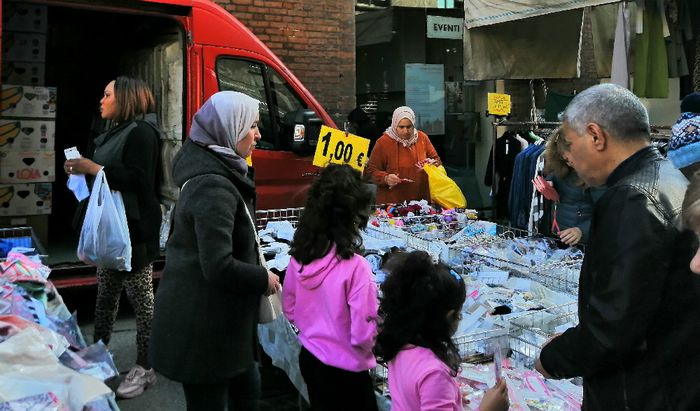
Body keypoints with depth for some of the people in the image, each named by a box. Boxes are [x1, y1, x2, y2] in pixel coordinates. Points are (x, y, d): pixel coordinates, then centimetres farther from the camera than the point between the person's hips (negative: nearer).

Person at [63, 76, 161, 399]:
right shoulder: (115, 133, 18)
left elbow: (139, 180, -23)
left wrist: (95, 168, -22)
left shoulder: (141, 132, -12)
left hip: (133, 230, -10)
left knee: (141, 299, -3)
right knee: (106, 294, 18)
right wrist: (83, 170, 9)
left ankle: (144, 369, 6)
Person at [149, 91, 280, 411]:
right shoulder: (214, 186, -24)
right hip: (203, 326, -10)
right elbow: (219, 267, -30)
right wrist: (264, 279, -14)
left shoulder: (214, 173, 8)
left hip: (215, 318, 10)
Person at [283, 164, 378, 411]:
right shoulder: (355, 267, -26)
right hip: (345, 371, -6)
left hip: (309, 358, 6)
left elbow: (289, 311, 6)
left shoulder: (299, 258, -8)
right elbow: (363, 335, -22)